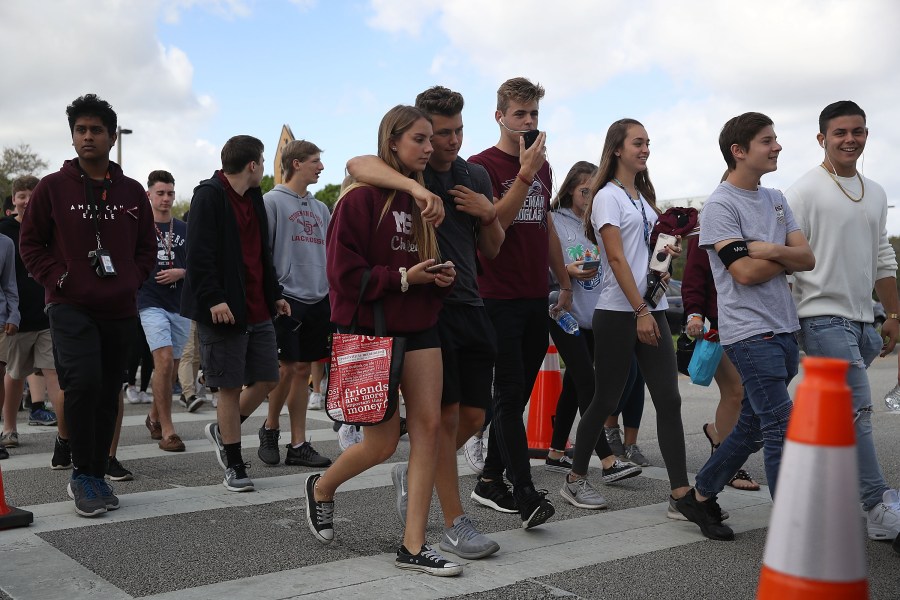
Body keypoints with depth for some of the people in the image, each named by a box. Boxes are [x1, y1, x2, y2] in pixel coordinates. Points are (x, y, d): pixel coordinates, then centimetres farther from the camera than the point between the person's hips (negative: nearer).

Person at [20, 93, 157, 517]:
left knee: (108, 395, 9)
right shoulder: (53, 187, 0)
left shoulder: (132, 192, 9)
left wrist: (133, 280, 4)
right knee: (84, 382, -20)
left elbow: (146, 246, 17)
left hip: (120, 311, 4)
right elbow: (30, 243, 3)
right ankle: (82, 473, -3)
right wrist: (57, 279, -7)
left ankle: (97, 474, 22)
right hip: (70, 308, -4)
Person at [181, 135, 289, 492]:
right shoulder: (209, 196, -9)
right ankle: (234, 465, 12)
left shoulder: (254, 198, 17)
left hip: (258, 310, 8)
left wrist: (275, 295, 20)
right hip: (224, 310, -8)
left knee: (267, 380, 9)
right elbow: (199, 253, -17)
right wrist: (213, 298, -24)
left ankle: (223, 430, 31)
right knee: (231, 387, 0)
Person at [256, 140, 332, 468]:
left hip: (318, 299, 6)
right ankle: (270, 427, 18)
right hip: (287, 298, -6)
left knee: (303, 370, 7)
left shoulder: (320, 208, 17)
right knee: (286, 368, -7)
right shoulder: (272, 201, -3)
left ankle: (298, 444, 12)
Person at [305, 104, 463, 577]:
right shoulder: (361, 197, -11)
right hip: (369, 329, -6)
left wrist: (440, 276, 0)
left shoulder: (421, 198, 10)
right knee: (383, 442, 1)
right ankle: (322, 488, 33)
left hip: (419, 326, 7)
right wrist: (403, 277, -18)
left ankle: (413, 546, 5)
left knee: (428, 426, -3)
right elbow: (344, 272, -16)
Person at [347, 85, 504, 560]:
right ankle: (454, 524, 5)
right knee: (446, 414, -5)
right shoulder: (409, 171, -3)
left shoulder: (476, 176, 13)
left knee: (473, 417, 7)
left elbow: (492, 251, 16)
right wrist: (414, 186, -40)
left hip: (469, 306, 6)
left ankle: (414, 473, 32)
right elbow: (357, 164, -27)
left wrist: (489, 214, -4)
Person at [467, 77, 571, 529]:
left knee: (517, 393, 9)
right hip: (500, 297, -7)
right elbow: (494, 224, -18)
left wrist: (565, 282, 22)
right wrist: (525, 174, -22)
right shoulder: (483, 165, -6)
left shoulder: (543, 168, 16)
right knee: (510, 393, -8)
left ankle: (490, 480, 20)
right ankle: (525, 492, -8)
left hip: (536, 297, 7)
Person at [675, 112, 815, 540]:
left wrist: (769, 250, -13)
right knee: (782, 430, -8)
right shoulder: (720, 205, -8)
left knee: (752, 426, 14)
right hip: (750, 333, -8)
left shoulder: (775, 200, 15)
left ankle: (699, 498, 28)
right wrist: (788, 258, -1)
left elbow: (808, 259, 5)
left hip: (784, 329, 8)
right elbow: (746, 272, -17)